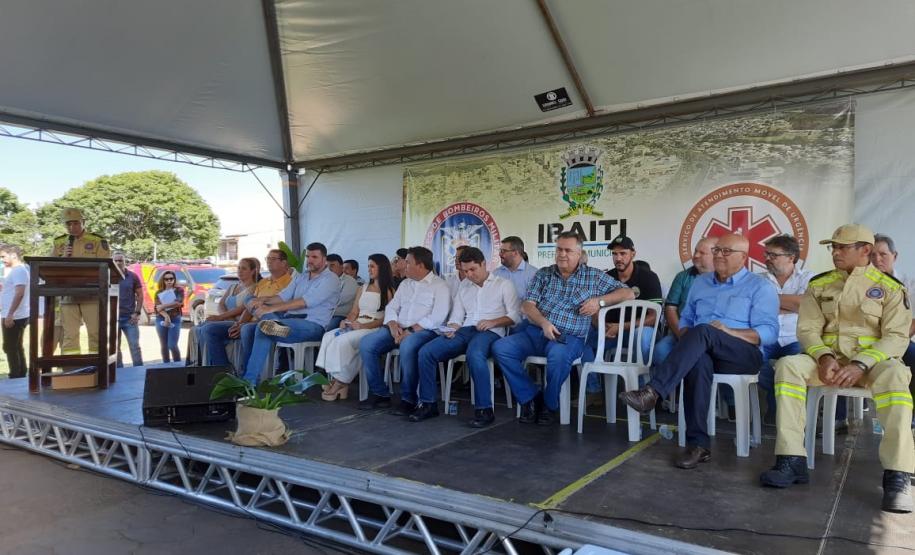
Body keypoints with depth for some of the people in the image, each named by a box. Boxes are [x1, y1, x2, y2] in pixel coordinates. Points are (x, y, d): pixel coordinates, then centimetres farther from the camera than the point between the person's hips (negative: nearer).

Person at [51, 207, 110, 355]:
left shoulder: (98, 241, 2)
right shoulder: (58, 243, 13)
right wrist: (63, 258, -5)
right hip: (68, 295, 3)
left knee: (96, 333, -2)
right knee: (69, 335, 5)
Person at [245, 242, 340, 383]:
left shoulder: (330, 279, -3)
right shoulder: (300, 277, 23)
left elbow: (304, 302, -15)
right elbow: (283, 296, 13)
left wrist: (272, 309, -22)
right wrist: (264, 300, -10)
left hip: (313, 325, -7)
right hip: (290, 319, 7)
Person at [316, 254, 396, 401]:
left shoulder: (389, 291, 2)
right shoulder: (363, 288, 23)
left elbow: (386, 318, -7)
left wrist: (364, 326, -17)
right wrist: (346, 322, -2)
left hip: (375, 329, -6)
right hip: (356, 327, 7)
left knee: (343, 341, -31)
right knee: (328, 337, -21)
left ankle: (341, 382, -18)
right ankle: (334, 380, -23)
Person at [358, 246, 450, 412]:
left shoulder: (439, 285, 0)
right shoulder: (405, 284, 22)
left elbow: (437, 318, -13)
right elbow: (391, 307, 17)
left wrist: (411, 331, -19)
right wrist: (393, 325, -5)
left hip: (424, 330, -7)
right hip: (399, 329, 7)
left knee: (407, 346, -39)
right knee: (366, 343, -15)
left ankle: (408, 399, -23)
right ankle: (380, 394, -6)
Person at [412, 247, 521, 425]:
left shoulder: (503, 284, 10)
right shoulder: (463, 286, 24)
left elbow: (515, 316, 2)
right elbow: (456, 316, 16)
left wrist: (493, 322, -14)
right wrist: (451, 329, -7)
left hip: (491, 332, -5)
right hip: (464, 331, 5)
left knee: (474, 355, -40)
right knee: (426, 352, -18)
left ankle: (484, 409, -30)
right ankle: (428, 404, -8)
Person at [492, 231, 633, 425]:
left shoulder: (593, 276, 9)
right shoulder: (543, 274, 14)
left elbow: (628, 293, 8)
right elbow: (527, 305, 5)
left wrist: (599, 301, -9)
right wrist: (544, 323, -16)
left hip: (569, 337, -3)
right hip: (535, 331, 4)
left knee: (558, 355, -39)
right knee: (500, 348, -20)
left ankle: (549, 404, -10)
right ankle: (531, 397, -5)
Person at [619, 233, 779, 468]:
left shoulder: (760, 287, 5)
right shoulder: (700, 283, 22)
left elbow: (769, 332, -6)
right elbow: (686, 319, 21)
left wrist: (729, 332, -20)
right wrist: (687, 341, -2)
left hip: (745, 355, -3)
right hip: (704, 351, 3)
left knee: (703, 332, -35)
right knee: (698, 361, -36)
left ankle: (652, 392, -45)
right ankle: (698, 444, -35)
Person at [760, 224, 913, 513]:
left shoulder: (890, 287, 2)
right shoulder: (819, 284, 10)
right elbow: (808, 329, 3)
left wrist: (860, 364, -22)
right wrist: (824, 357, -18)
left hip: (873, 360, -2)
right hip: (829, 359, 3)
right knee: (788, 365, -28)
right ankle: (792, 460, -28)